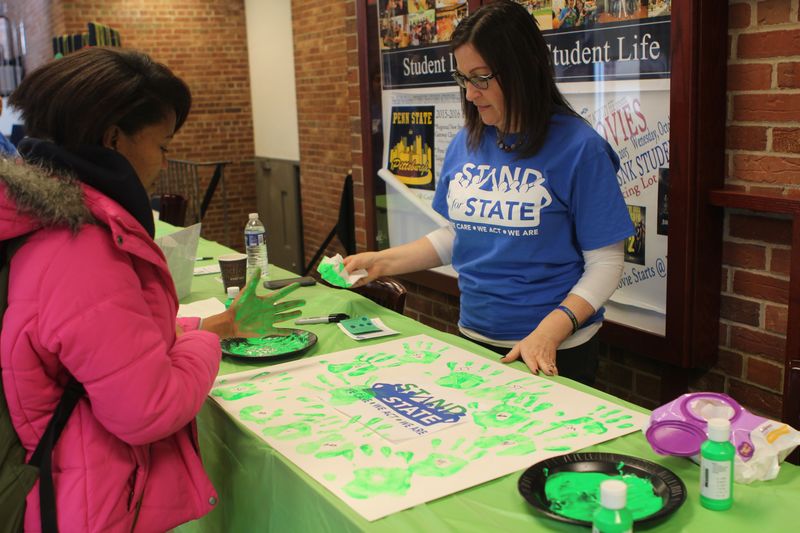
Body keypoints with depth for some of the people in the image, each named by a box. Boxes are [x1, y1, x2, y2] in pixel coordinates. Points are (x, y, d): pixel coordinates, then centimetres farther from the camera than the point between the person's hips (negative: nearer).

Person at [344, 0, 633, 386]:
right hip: (473, 340, 5)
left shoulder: (577, 147, -15)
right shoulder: (465, 144, 0)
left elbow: (605, 263, -13)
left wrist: (549, 333, -24)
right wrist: (382, 262, 2)